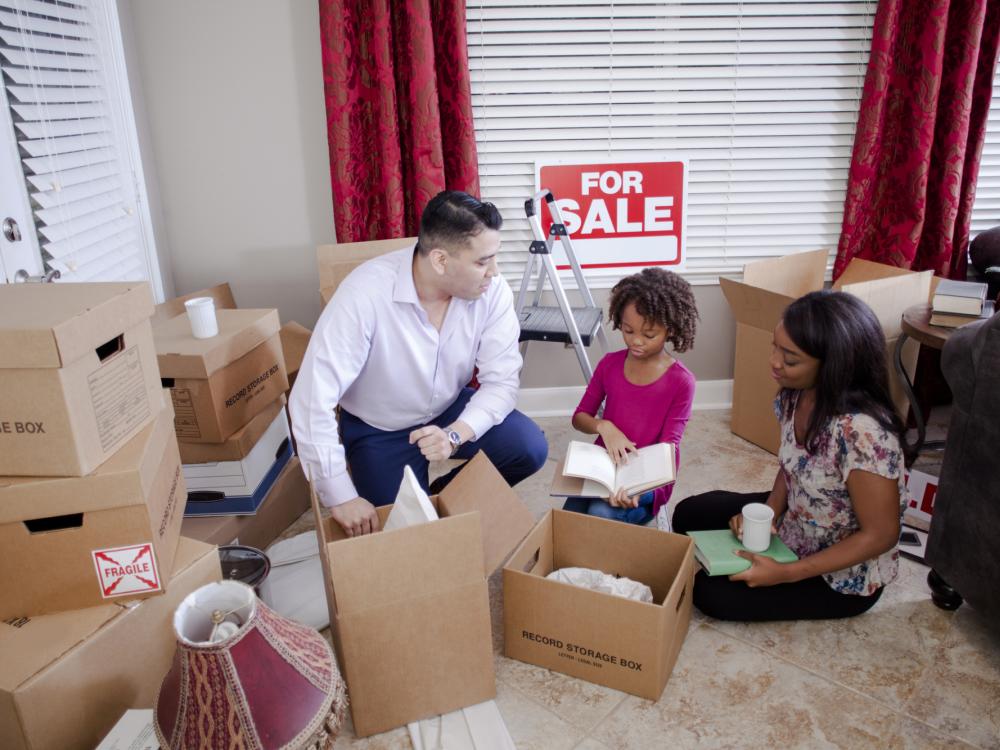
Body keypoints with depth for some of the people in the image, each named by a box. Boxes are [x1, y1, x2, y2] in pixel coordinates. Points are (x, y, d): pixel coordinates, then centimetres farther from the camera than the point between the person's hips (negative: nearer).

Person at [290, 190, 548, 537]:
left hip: (451, 410, 3)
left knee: (530, 448, -17)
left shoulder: (491, 289, -20)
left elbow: (501, 381, -17)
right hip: (378, 429, -3)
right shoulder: (366, 293, -32)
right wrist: (341, 497, -31)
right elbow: (312, 398, -33)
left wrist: (455, 434, -35)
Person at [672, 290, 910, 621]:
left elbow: (880, 535, -26)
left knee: (711, 593, -12)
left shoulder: (862, 431, -37)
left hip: (845, 575, -7)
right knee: (689, 514, 5)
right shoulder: (796, 393, -13)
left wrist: (785, 574, -25)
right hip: (793, 524, 7)